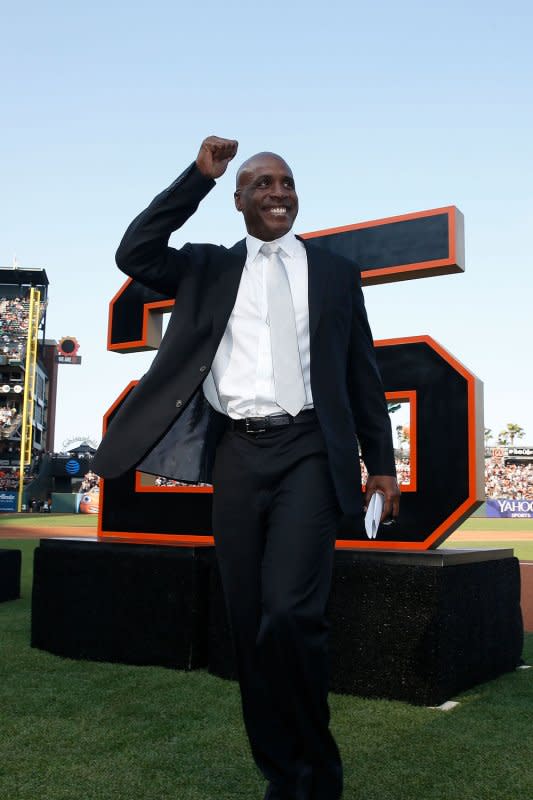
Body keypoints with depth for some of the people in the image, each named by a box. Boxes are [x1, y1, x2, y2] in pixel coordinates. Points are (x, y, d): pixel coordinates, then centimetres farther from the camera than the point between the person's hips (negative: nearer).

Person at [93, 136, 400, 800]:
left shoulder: (335, 273, 14)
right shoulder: (209, 268, 15)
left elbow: (362, 374, 14)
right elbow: (134, 254, 0)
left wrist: (380, 464, 9)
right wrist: (198, 175, -1)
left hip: (307, 452, -2)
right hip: (237, 454, 2)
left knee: (290, 613, -17)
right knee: (249, 627, 5)